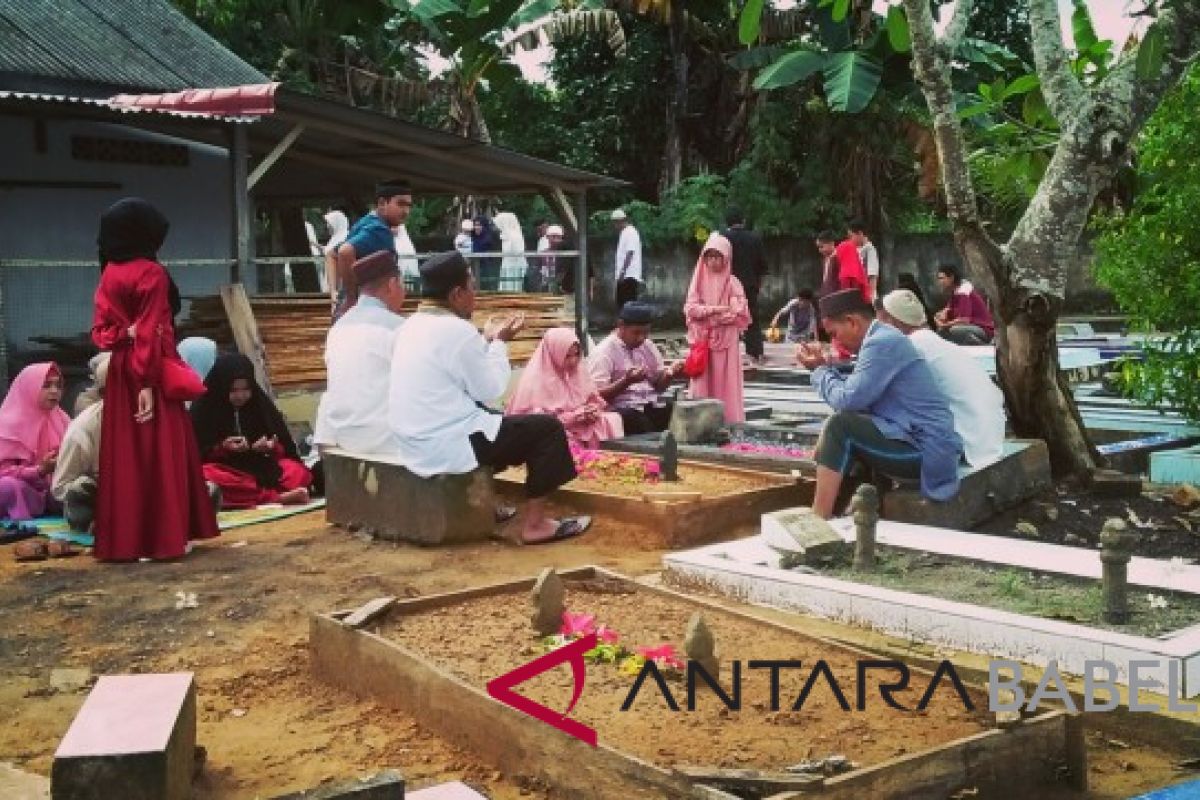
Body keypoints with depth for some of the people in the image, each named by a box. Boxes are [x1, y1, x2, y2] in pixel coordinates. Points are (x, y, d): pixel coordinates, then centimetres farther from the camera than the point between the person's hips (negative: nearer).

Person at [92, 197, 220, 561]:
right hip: (151, 371, -7)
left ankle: (123, 538, 14)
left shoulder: (109, 274, 10)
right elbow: (152, 333, -17)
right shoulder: (152, 273, -12)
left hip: (119, 371, 7)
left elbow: (100, 329, 9)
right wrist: (148, 383, -19)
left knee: (124, 455, 10)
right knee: (161, 453, -1)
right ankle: (164, 537, 0)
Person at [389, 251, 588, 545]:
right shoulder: (457, 330, -18)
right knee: (547, 428, 0)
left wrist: (488, 340, 16)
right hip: (446, 448, -9)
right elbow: (491, 390, -10)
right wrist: (500, 343, 2)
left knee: (492, 418, 34)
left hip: (414, 445, 9)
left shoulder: (413, 325, 9)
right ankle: (535, 523, 2)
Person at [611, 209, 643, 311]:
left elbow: (630, 254, -18)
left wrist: (622, 272, -21)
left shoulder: (630, 233, -10)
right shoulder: (623, 233, 19)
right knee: (621, 303, 8)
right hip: (623, 276, 10)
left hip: (629, 276, -10)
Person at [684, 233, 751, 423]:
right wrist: (716, 309, -14)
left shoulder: (732, 282, 2)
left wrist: (706, 313, -13)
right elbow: (690, 309, -2)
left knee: (725, 386, -2)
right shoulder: (699, 281, 8)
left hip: (726, 342, -2)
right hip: (702, 342, 2)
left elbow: (739, 313, -9)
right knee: (703, 385, 0)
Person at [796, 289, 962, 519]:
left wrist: (819, 371, -2)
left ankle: (818, 520, -12)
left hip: (924, 451, -10)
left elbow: (847, 400, -18)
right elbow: (856, 393, 17)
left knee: (839, 425, -16)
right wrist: (825, 366, 9)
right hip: (919, 442, 10)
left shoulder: (882, 342, -15)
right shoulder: (883, 338, 15)